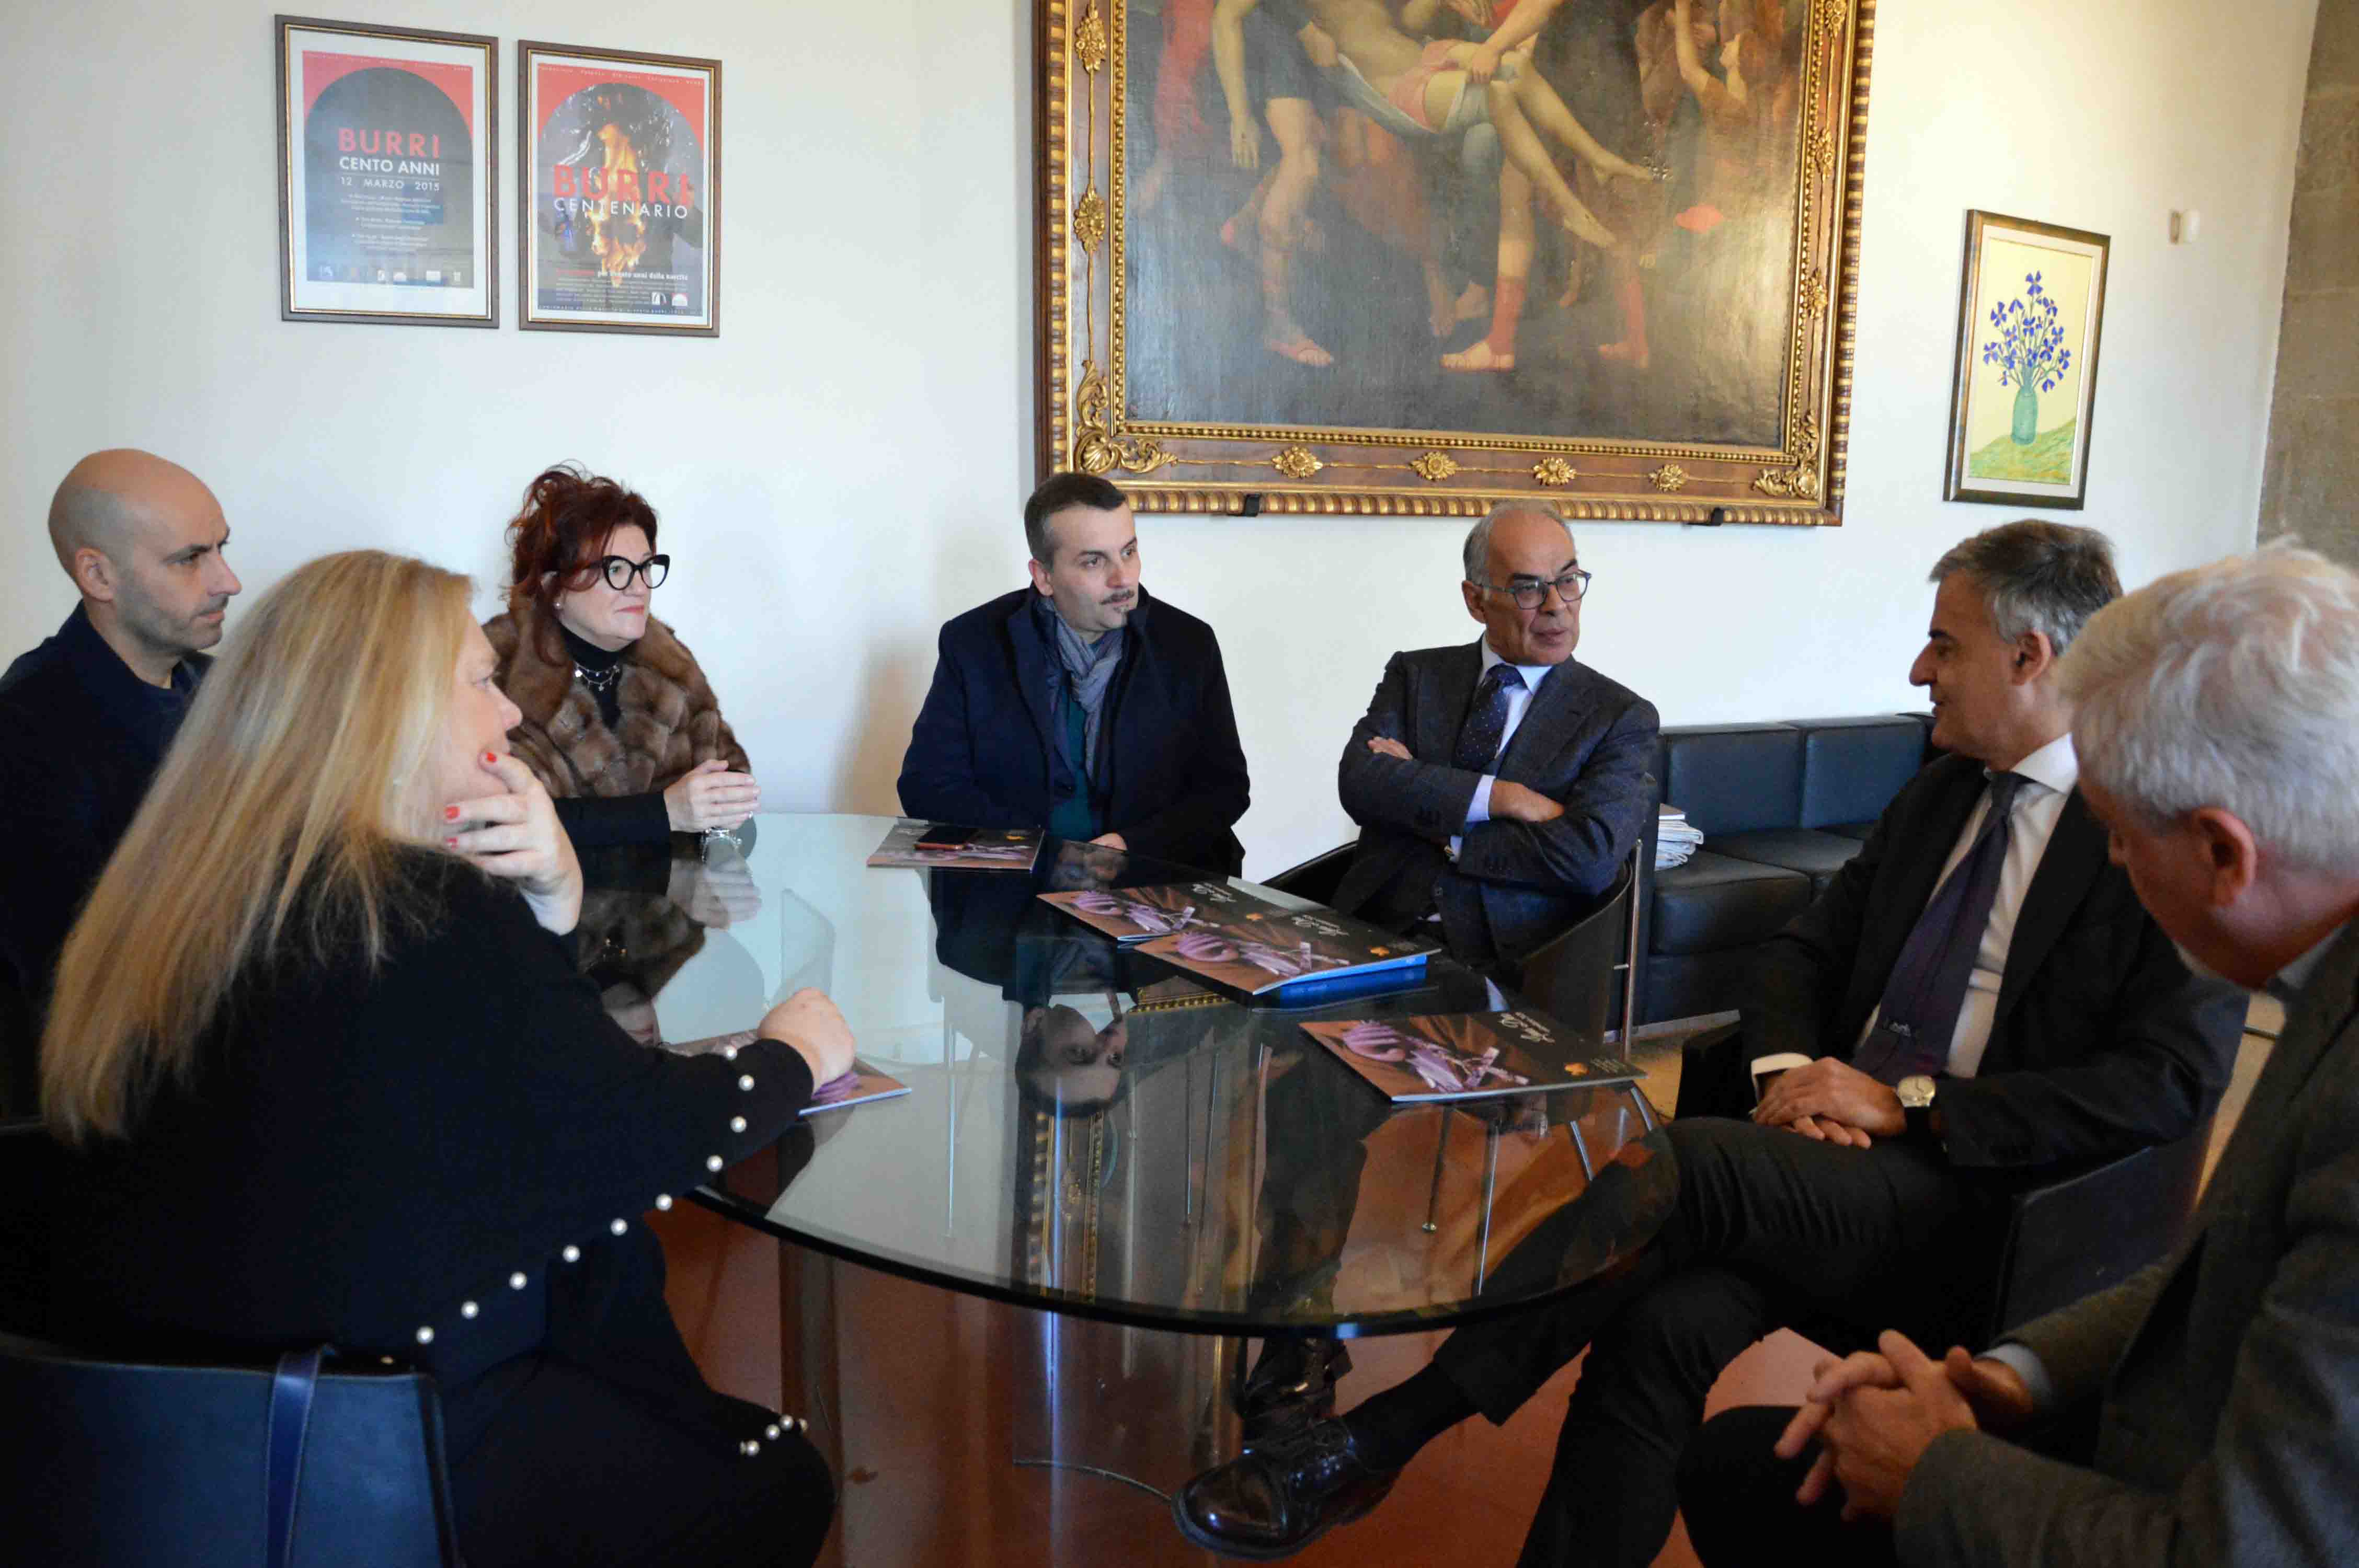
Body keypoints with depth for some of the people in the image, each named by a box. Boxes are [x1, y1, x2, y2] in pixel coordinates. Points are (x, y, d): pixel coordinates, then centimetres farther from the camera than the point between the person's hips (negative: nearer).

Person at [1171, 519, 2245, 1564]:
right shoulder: (1944, 791, 18)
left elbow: (2169, 1085, -13)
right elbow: (1806, 948, 19)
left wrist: (1911, 1105, -16)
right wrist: (1789, 1070, -3)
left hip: (1973, 1196, -5)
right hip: (1828, 1144, 6)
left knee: (1678, 1161, -30)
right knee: (1666, 1320, -26)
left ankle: (1379, 1436, -25)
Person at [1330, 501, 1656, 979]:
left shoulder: (1621, 716, 5)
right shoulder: (1415, 675, 14)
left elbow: (1590, 858, -10)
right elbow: (1358, 780, -4)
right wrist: (1501, 796, -12)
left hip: (1505, 965, -1)